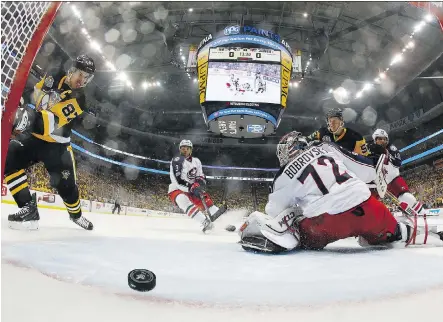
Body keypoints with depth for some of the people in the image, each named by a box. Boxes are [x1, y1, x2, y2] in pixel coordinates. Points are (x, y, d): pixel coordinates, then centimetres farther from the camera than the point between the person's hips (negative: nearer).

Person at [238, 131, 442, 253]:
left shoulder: (284, 177, 8)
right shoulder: (326, 147, 15)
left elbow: (275, 213, 16)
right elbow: (368, 171, 16)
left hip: (327, 223, -3)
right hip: (365, 207, 4)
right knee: (391, 233, 32)